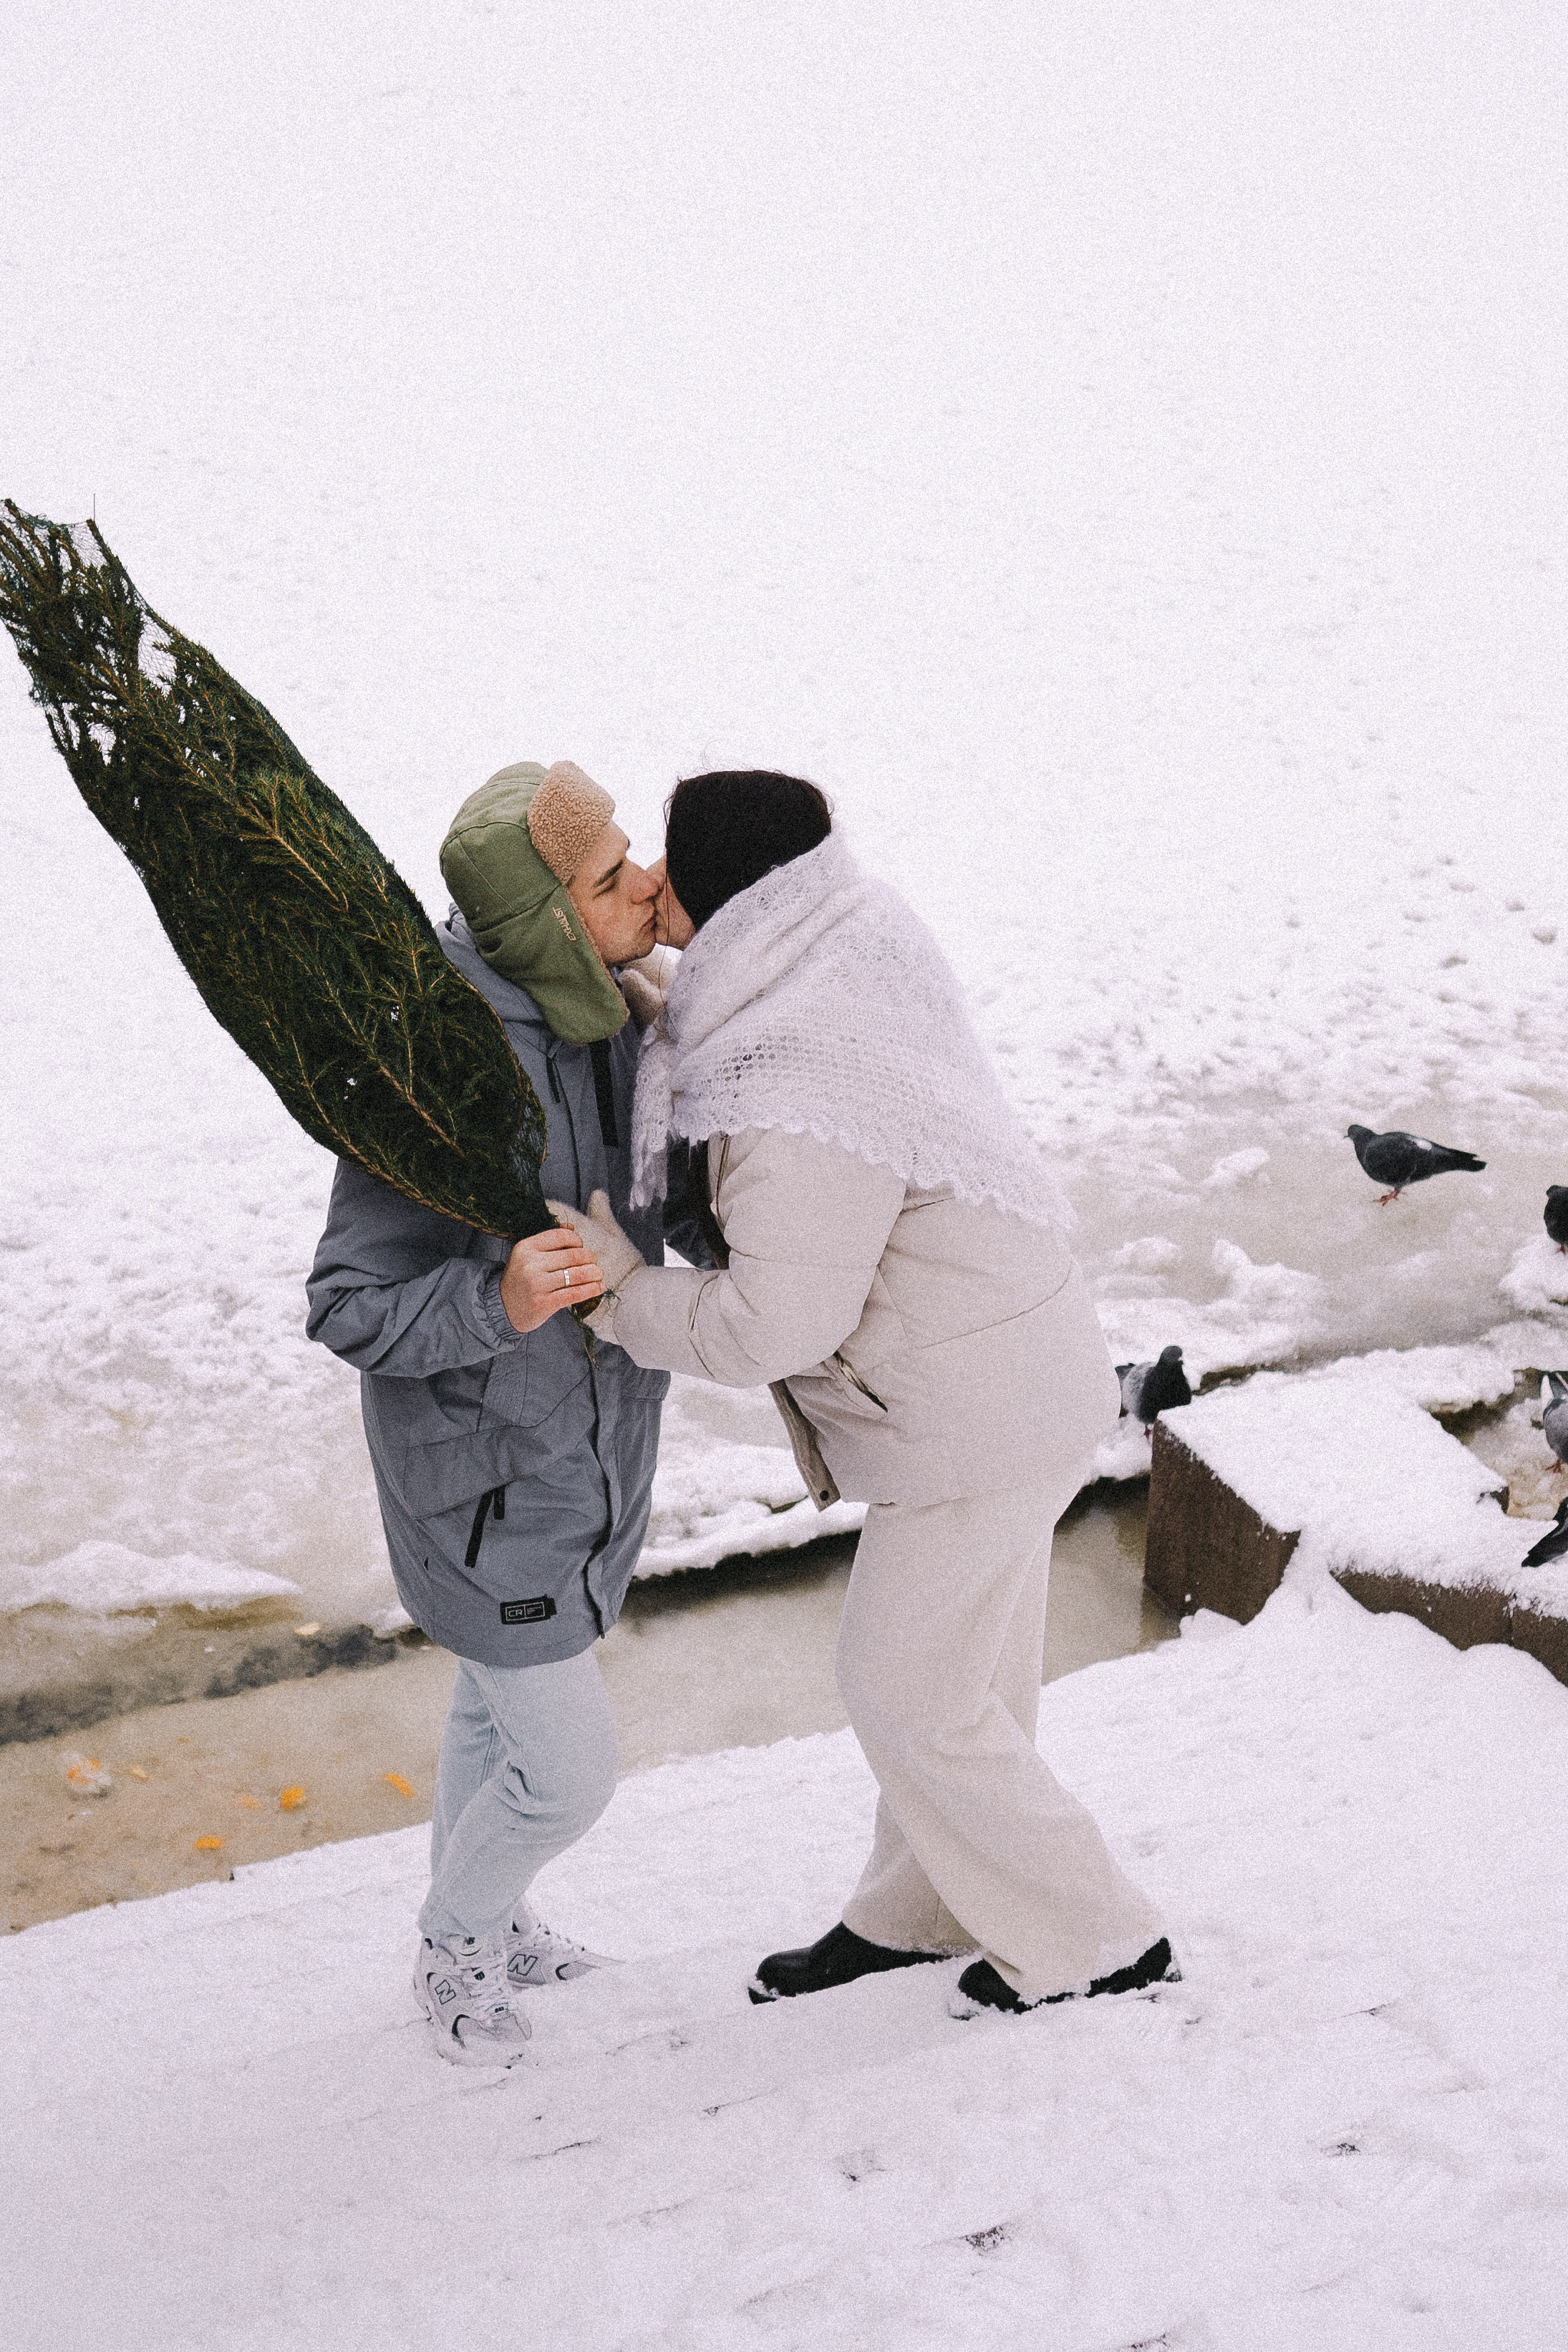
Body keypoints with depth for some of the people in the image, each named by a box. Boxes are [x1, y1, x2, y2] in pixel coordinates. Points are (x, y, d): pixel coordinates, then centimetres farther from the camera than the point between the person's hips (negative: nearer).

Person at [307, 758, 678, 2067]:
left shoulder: (608, 1014, -7)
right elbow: (352, 1311, -26)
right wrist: (498, 1304, -43)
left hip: (592, 1441, 8)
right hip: (486, 1479, -7)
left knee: (505, 1698, 28)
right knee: (567, 1773, 4)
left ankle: (473, 1926, 52)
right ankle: (462, 1944, 35)